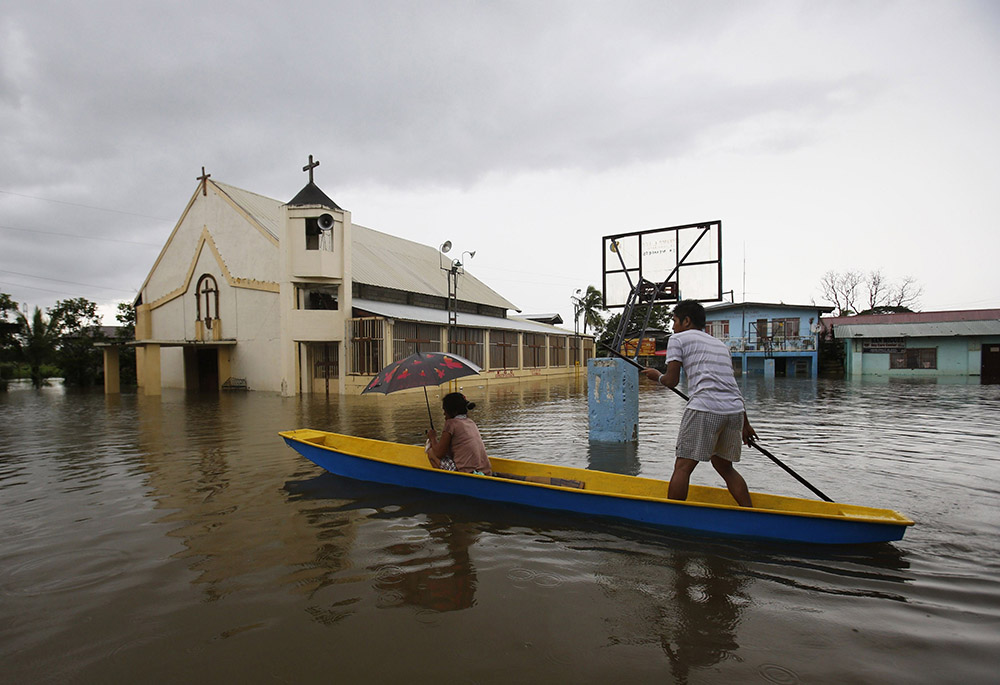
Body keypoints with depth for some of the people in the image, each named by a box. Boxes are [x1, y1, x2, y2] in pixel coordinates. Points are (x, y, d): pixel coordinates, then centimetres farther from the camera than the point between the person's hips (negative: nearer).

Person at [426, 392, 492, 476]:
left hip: (467, 475, -8)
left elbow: (439, 453, -3)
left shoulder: (451, 423, -4)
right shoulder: (471, 422, 17)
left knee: (431, 452, 7)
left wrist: (433, 437, 15)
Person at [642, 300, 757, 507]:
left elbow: (672, 381, 1)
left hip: (705, 409, -7)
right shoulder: (720, 344, 28)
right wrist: (745, 424, 32)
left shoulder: (678, 339, 9)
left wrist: (657, 376, 24)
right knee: (724, 466, 22)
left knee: (683, 467, -1)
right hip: (735, 411, 7)